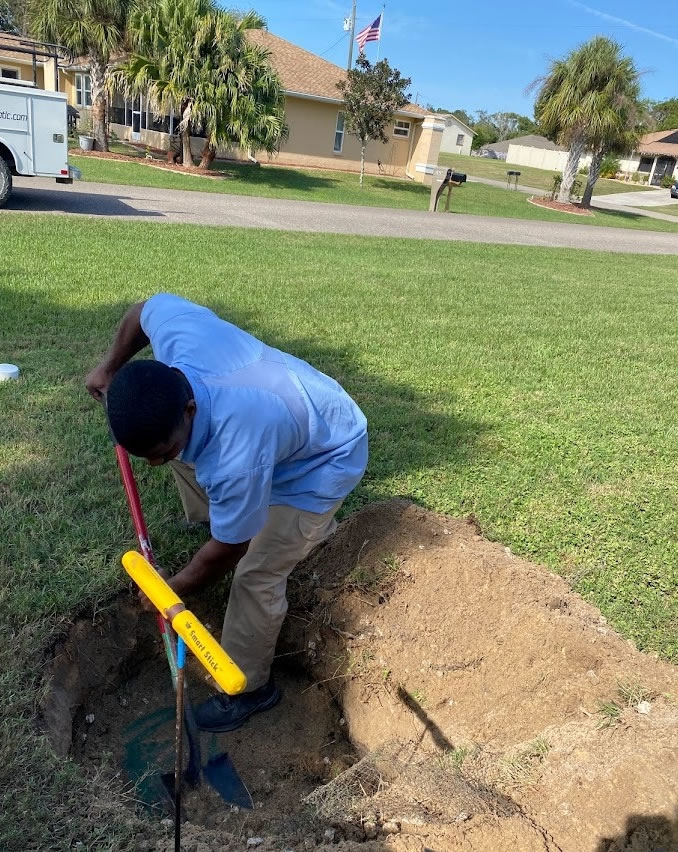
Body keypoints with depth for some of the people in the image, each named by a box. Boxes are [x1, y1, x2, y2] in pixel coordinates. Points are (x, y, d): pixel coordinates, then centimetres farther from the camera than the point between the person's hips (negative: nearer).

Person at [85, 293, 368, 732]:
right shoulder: (177, 333, -29)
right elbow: (145, 307, -3)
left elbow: (227, 550, -24)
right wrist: (110, 369, 7)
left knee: (256, 575, -7)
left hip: (325, 460, -8)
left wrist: (171, 590, -7)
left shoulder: (236, 458, -43)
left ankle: (249, 689, 18)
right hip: (292, 414, 8)